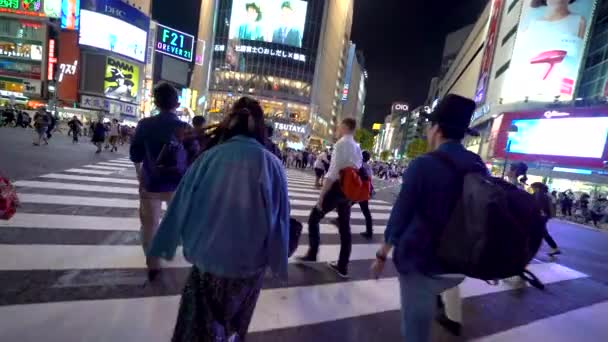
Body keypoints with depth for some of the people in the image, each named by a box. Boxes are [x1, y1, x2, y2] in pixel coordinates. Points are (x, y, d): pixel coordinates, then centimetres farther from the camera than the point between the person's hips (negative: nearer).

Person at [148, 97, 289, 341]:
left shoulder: (210, 157, -14)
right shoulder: (272, 164, -15)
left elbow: (182, 206, -5)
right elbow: (281, 218, -9)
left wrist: (178, 245, 10)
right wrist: (277, 262, 5)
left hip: (209, 258, 0)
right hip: (250, 263, 1)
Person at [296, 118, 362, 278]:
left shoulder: (341, 143, -14)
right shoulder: (357, 147, 10)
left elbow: (333, 172, -20)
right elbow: (358, 170, 14)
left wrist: (321, 195, -17)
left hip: (337, 188, -8)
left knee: (313, 218, 9)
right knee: (344, 227, 12)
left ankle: (312, 254, 18)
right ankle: (342, 267, 22)